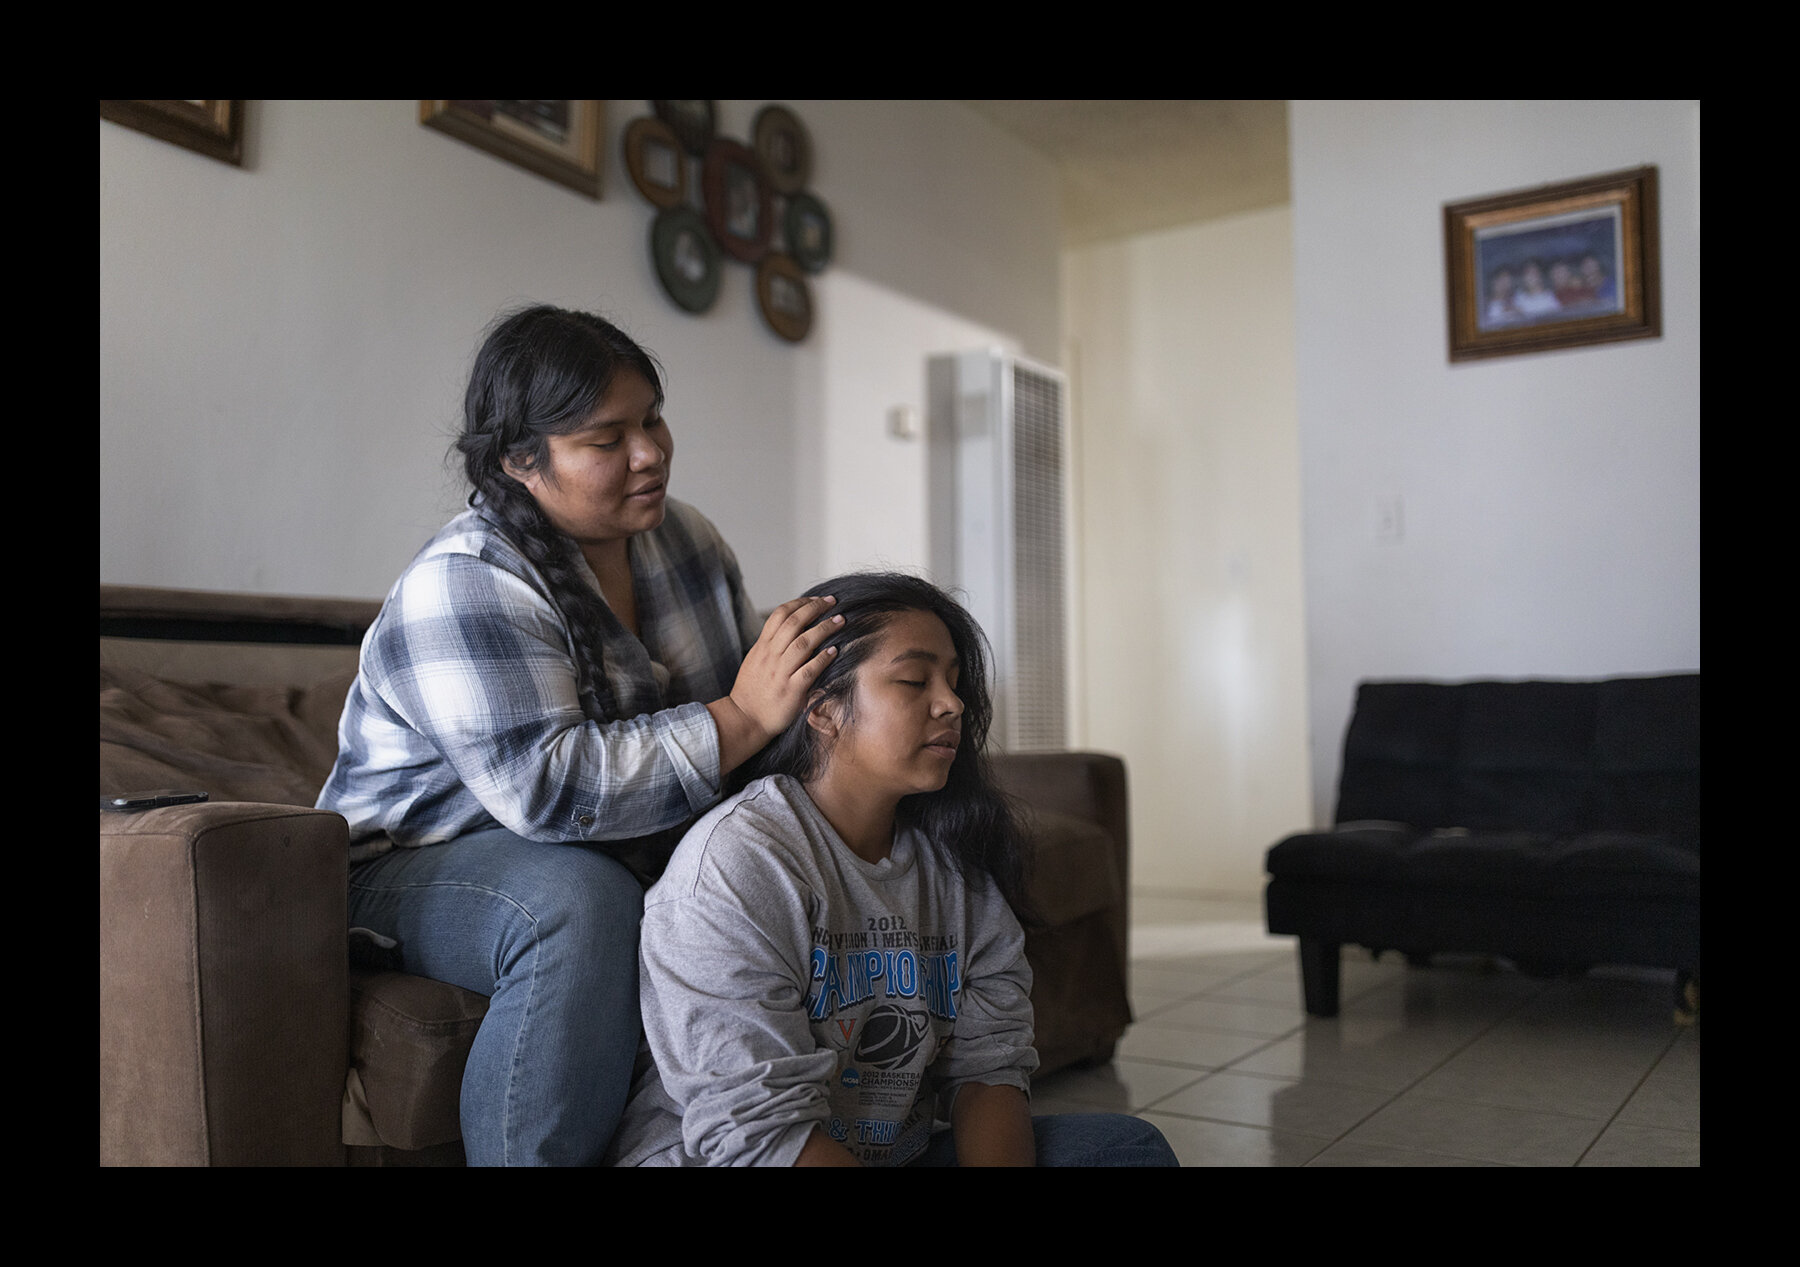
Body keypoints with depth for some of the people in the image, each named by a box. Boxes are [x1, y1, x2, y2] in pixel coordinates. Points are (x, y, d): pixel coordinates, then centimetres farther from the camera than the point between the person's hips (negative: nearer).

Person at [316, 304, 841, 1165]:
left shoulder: (686, 538, 4)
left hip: (632, 859, 7)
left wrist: (804, 684, -10)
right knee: (580, 903, -38)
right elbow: (550, 789, -31)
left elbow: (747, 693, 13)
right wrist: (742, 720, -30)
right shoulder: (461, 588, -20)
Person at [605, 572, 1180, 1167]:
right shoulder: (734, 860, -18)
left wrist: (996, 1160, -20)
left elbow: (991, 1062, 0)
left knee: (1130, 1143, -6)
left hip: (902, 1154, 6)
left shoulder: (960, 866, 5)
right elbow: (753, 1129, -23)